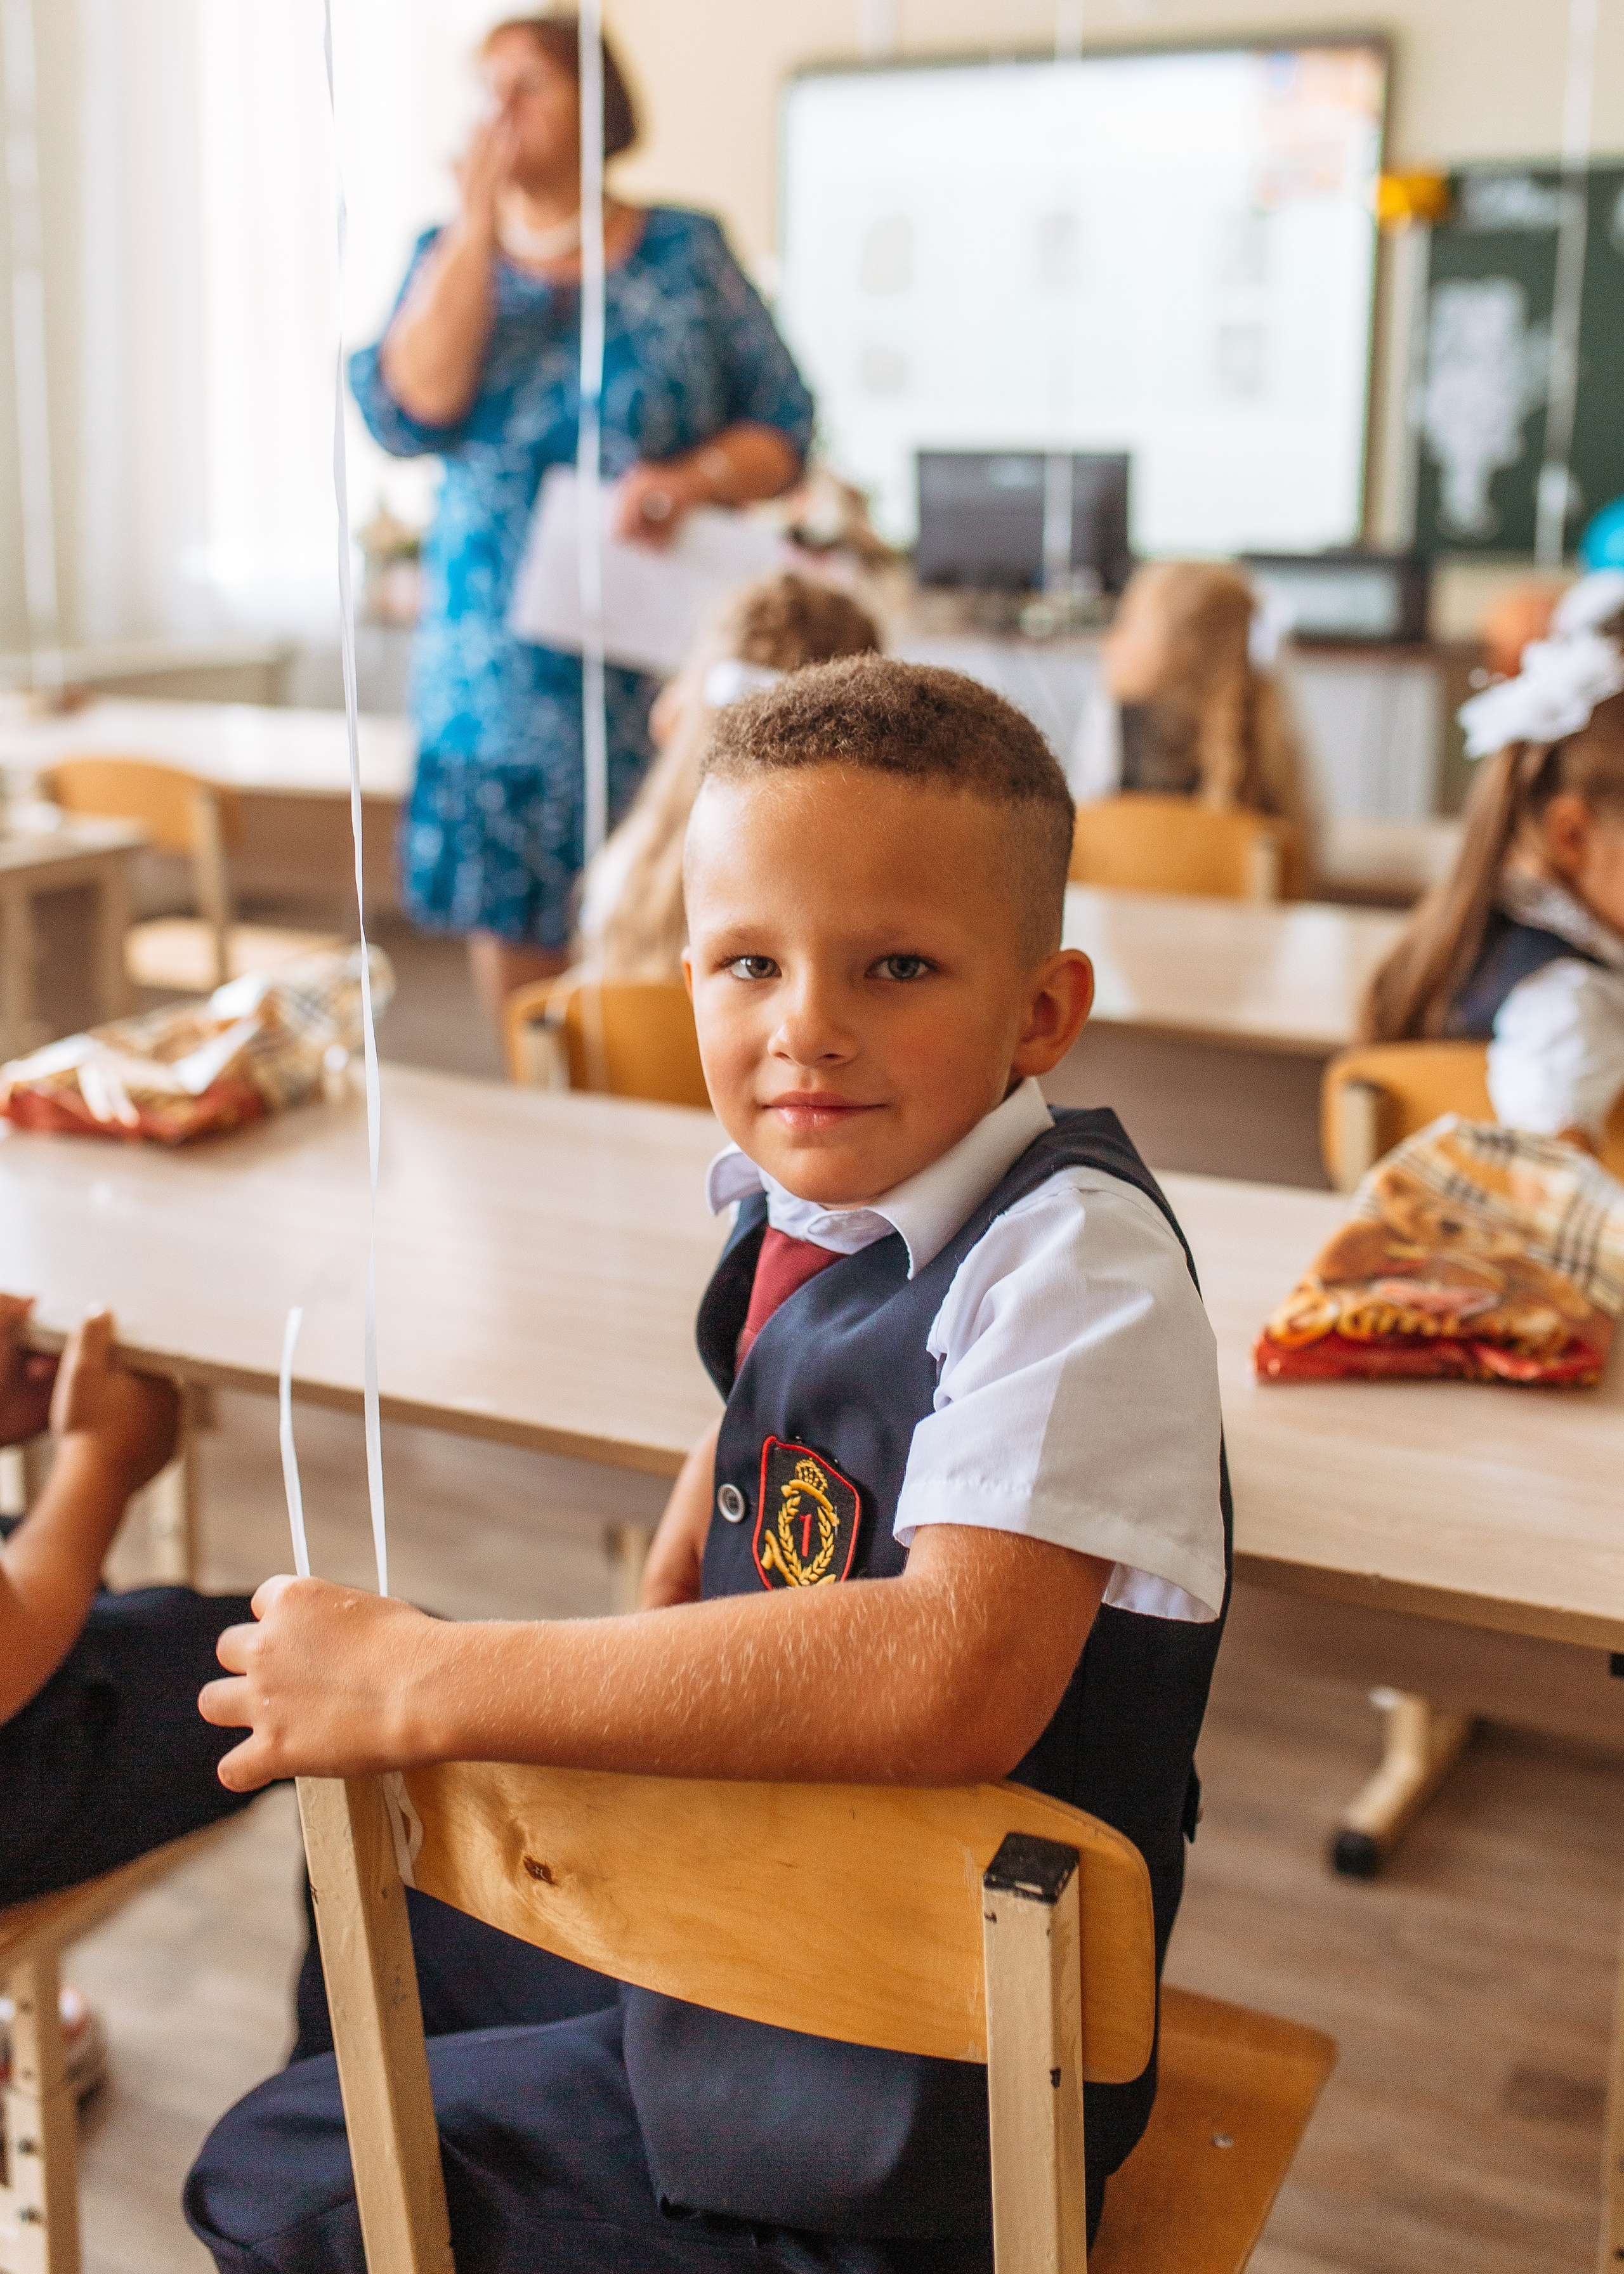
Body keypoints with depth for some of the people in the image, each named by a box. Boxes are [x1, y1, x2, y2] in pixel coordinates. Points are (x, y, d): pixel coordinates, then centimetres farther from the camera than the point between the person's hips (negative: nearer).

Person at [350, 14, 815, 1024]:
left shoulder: (687, 253, 5)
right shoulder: (451, 254, 10)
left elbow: (784, 429, 3)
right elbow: (411, 410, -9)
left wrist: (695, 477, -17)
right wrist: (480, 224, -8)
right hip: (498, 662, 2)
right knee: (507, 911, 5)